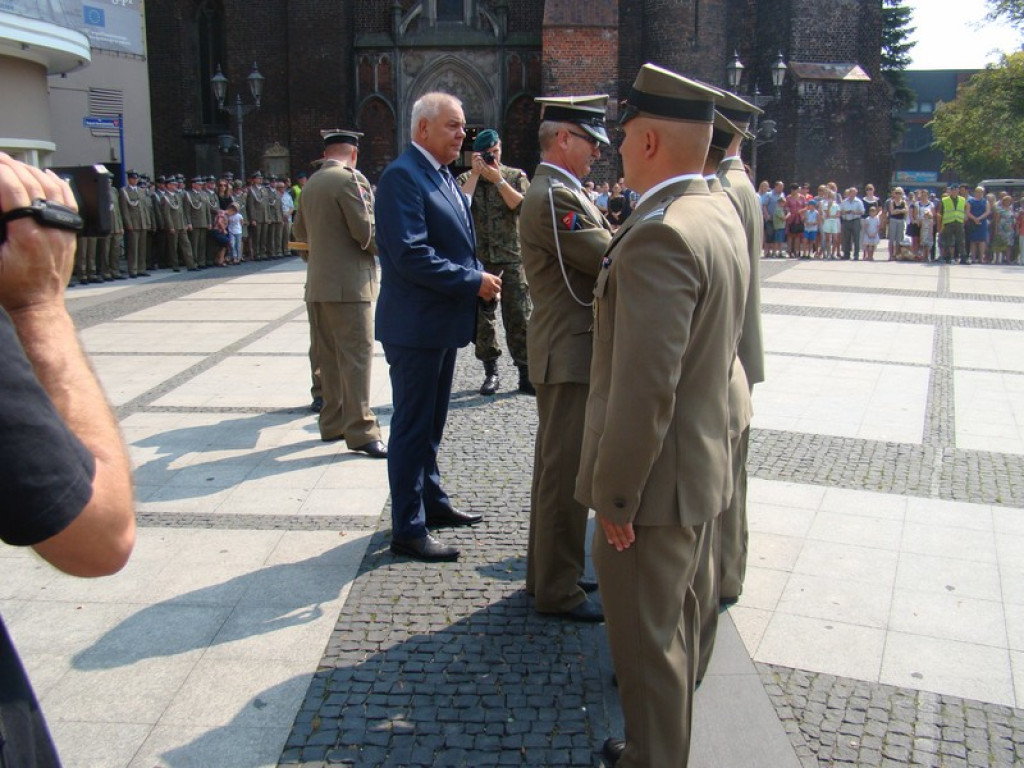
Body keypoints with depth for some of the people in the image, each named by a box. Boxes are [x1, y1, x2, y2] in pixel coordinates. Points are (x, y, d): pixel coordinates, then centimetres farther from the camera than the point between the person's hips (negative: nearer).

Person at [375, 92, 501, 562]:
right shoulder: (402, 176, -16)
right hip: (415, 325, -10)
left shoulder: (443, 177, 14)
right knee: (412, 426, -1)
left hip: (443, 322, 10)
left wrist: (479, 280, 3)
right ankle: (408, 529, 9)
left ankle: (432, 501, 35)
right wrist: (473, 281, -20)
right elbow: (411, 255, -25)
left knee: (431, 421, 20)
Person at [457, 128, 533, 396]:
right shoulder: (466, 179, 8)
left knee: (519, 315, -2)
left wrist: (498, 179, -13)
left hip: (512, 257, -1)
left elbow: (520, 204, -10)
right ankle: (490, 372, 15)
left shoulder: (516, 176, 8)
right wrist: (475, 173, -9)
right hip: (479, 258, 1)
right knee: (482, 316, 5)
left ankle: (526, 373, 4)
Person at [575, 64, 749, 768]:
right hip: (704, 463, 10)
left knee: (646, 643, 7)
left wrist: (614, 497, -19)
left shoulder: (659, 236, -26)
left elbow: (645, 390, -28)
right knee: (675, 620, 24)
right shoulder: (722, 217, 6)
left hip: (658, 478, -10)